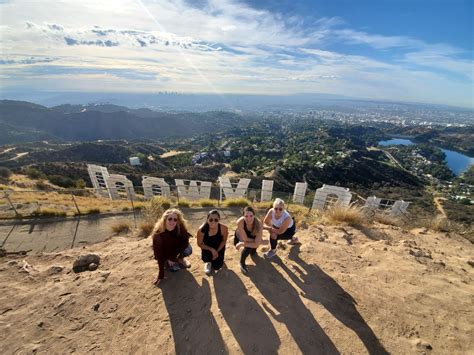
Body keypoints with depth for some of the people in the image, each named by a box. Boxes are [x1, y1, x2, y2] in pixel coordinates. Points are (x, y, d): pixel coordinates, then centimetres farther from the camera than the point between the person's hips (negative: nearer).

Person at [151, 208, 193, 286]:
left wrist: (172, 257, -29)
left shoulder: (181, 228, -27)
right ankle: (167, 262, 14)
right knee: (175, 268, -17)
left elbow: (185, 241, -27)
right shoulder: (158, 234, -32)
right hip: (165, 254, -2)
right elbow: (158, 253, -28)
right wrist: (161, 274, -28)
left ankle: (180, 259, 8)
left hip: (176, 248, 2)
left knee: (188, 249, -24)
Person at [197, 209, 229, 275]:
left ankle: (219, 259, 33)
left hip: (219, 248, 0)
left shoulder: (224, 228, -32)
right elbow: (200, 244, -16)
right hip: (207, 248, 0)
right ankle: (209, 262, 13)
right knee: (205, 259, -26)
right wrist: (211, 249, -26)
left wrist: (217, 251, -15)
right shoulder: (201, 229, -33)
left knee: (217, 267, -4)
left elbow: (224, 240, -10)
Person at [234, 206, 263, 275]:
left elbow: (256, 244, -36)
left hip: (251, 237, 2)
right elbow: (245, 239, -34)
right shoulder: (240, 222, -41)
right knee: (248, 248, -28)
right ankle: (242, 263, 1)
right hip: (240, 237, -2)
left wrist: (242, 244, -35)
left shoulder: (259, 224, -37)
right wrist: (260, 241, -25)